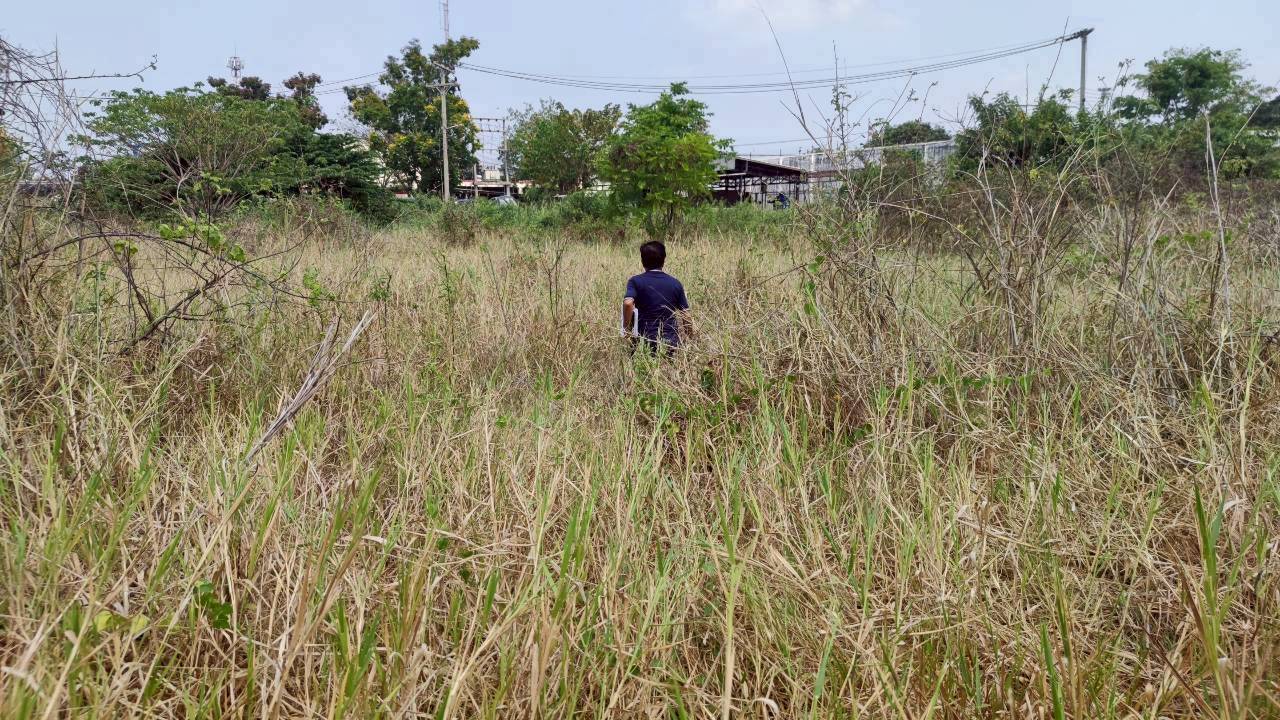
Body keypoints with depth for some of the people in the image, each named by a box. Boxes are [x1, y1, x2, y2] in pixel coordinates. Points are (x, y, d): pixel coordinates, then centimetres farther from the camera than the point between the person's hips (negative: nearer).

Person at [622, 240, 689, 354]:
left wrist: (627, 331, -8)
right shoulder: (676, 284, 8)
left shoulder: (635, 281, -1)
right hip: (672, 343, 2)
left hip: (646, 342, -2)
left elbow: (628, 304, -20)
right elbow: (686, 316, 9)